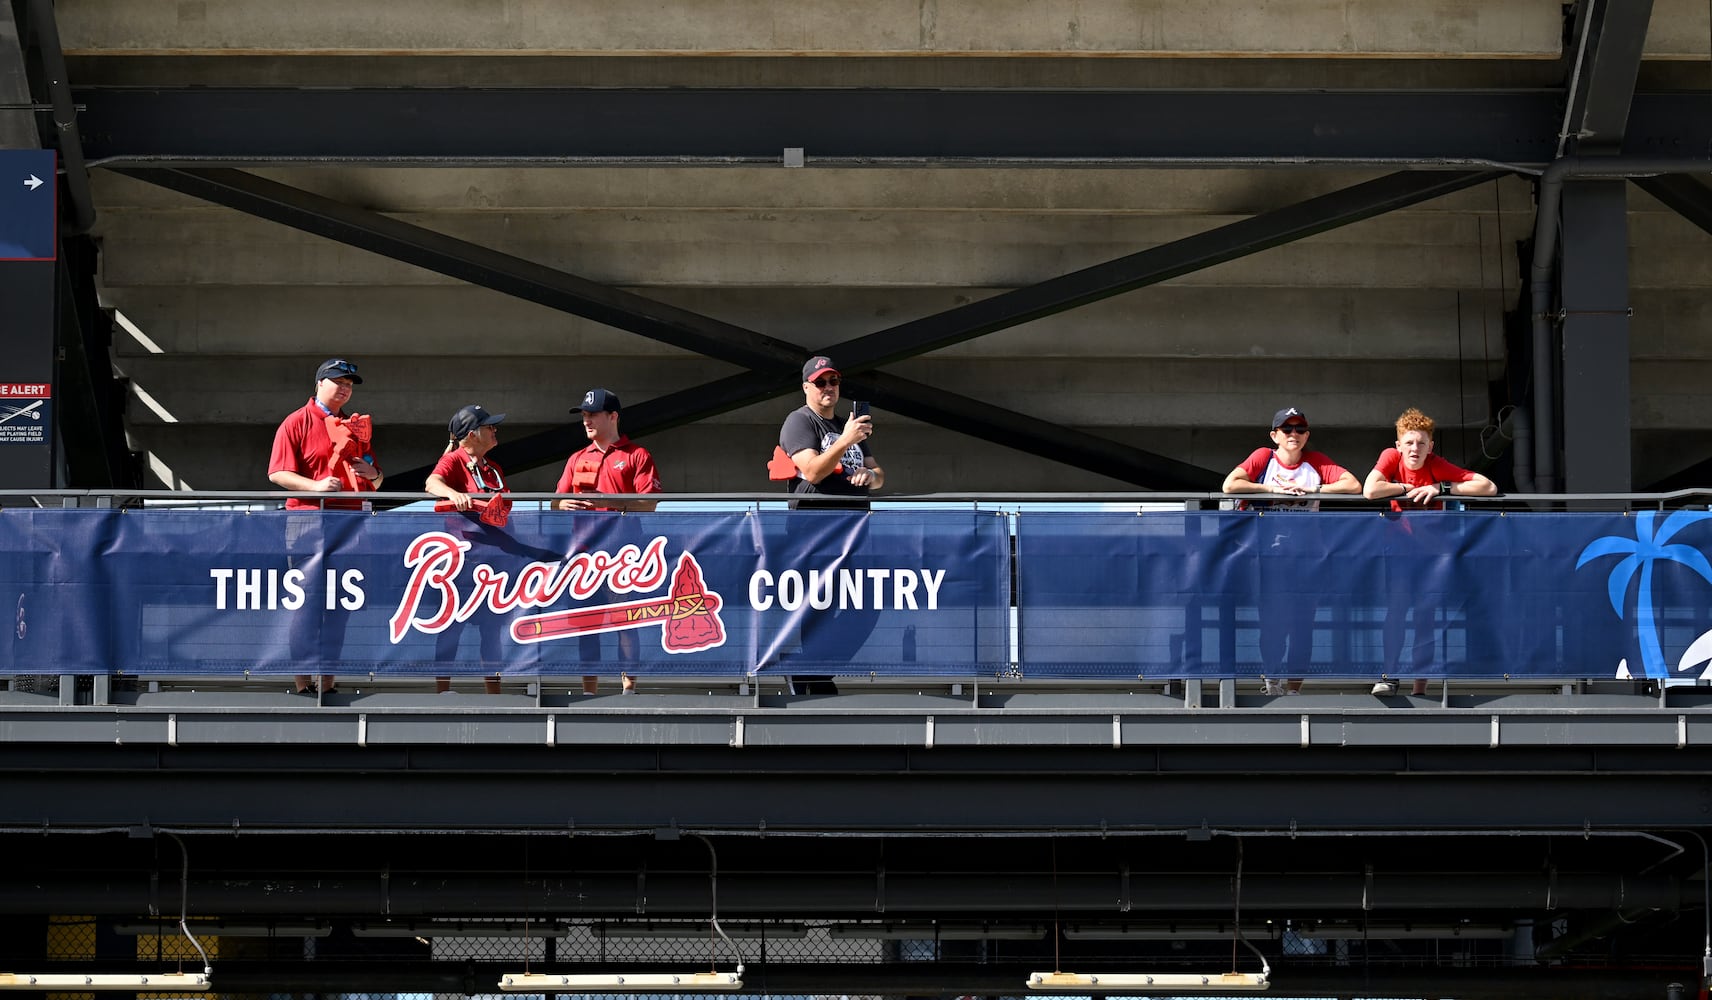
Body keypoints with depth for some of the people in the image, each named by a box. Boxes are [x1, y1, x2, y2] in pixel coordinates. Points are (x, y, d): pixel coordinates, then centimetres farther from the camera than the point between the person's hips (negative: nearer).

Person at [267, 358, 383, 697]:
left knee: (338, 604, 5)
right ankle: (301, 678, -5)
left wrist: (373, 474, -1)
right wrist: (316, 486, -19)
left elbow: (375, 482, 23)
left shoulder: (358, 427, 19)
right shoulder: (296, 424, 2)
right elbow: (277, 474, -7)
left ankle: (327, 680, 9)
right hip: (308, 518, -5)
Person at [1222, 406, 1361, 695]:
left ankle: (1294, 686, 8)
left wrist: (1312, 489, -13)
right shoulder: (1263, 457, 1)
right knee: (1271, 618, 1)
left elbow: (1354, 485, -5)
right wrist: (1273, 488, -15)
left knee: (1302, 620, -1)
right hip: (1270, 554, -1)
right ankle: (1272, 678, 19)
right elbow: (1230, 485, -13)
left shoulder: (1316, 462, 5)